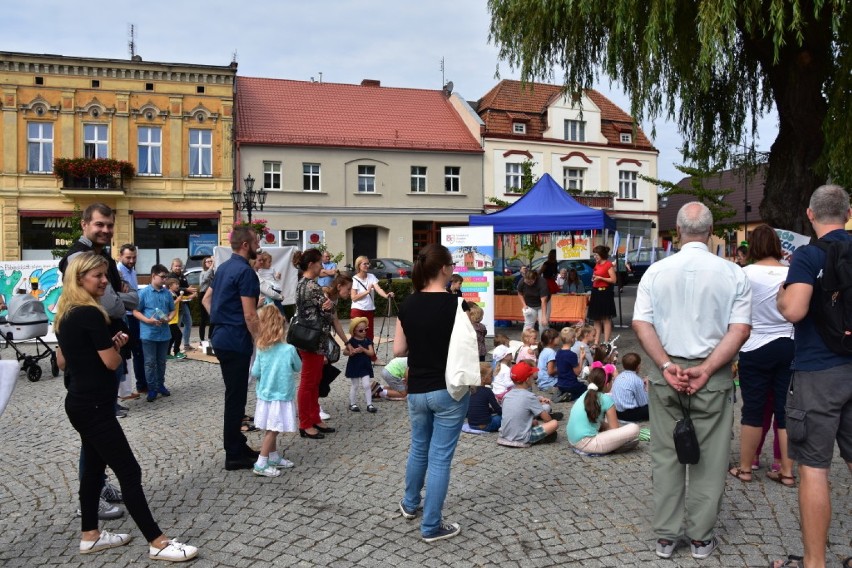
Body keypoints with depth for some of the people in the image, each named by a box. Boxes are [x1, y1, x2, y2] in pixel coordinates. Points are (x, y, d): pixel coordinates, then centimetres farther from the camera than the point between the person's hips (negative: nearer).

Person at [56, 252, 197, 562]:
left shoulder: (65, 314, 10)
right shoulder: (91, 314, -20)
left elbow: (62, 362, 17)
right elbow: (112, 361, -19)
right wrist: (117, 346, 3)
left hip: (79, 402, 10)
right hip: (93, 406, -10)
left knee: (94, 465, 19)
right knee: (129, 471, -7)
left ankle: (90, 535, 29)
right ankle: (158, 543, -2)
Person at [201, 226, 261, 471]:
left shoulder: (224, 268, 12)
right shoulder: (245, 271, -17)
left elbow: (206, 299, 21)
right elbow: (250, 316, -20)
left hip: (221, 338, 10)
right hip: (236, 341, -10)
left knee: (234, 395, 16)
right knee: (236, 398, -2)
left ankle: (237, 446, 26)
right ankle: (234, 456, 6)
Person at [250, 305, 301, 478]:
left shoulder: (261, 350, -7)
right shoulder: (289, 350, -17)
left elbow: (254, 373, 0)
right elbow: (299, 368, -1)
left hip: (265, 395, 5)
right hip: (281, 397, -5)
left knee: (271, 430, 17)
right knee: (272, 431, 2)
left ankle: (274, 457, 32)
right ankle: (261, 464, 3)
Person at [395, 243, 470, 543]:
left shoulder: (407, 305, -1)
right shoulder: (455, 304, -15)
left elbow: (398, 350, 3)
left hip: (417, 391, 5)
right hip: (449, 390, -5)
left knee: (418, 448, 25)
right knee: (440, 457, 5)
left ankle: (410, 504, 44)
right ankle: (431, 526, 14)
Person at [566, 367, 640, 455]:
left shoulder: (586, 395, 14)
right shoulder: (606, 399, -6)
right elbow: (615, 428, 1)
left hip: (573, 441, 9)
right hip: (587, 443, -9)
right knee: (634, 429, -10)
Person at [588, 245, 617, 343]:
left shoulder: (608, 265, -8)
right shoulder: (597, 264, 15)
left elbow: (613, 280, -13)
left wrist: (600, 278, -16)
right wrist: (592, 292, 12)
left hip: (605, 292, -8)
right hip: (596, 292, 8)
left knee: (606, 319, -4)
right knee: (596, 319, 8)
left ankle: (606, 342, -2)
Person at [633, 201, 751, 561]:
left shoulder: (656, 271, -2)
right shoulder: (732, 273, -5)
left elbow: (640, 324, -6)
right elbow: (740, 330, -10)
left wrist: (667, 366, -9)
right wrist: (706, 369, -11)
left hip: (666, 374, 1)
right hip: (713, 377, -1)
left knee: (665, 456, 10)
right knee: (708, 459, 10)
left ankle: (665, 537, 19)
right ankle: (700, 537, 19)